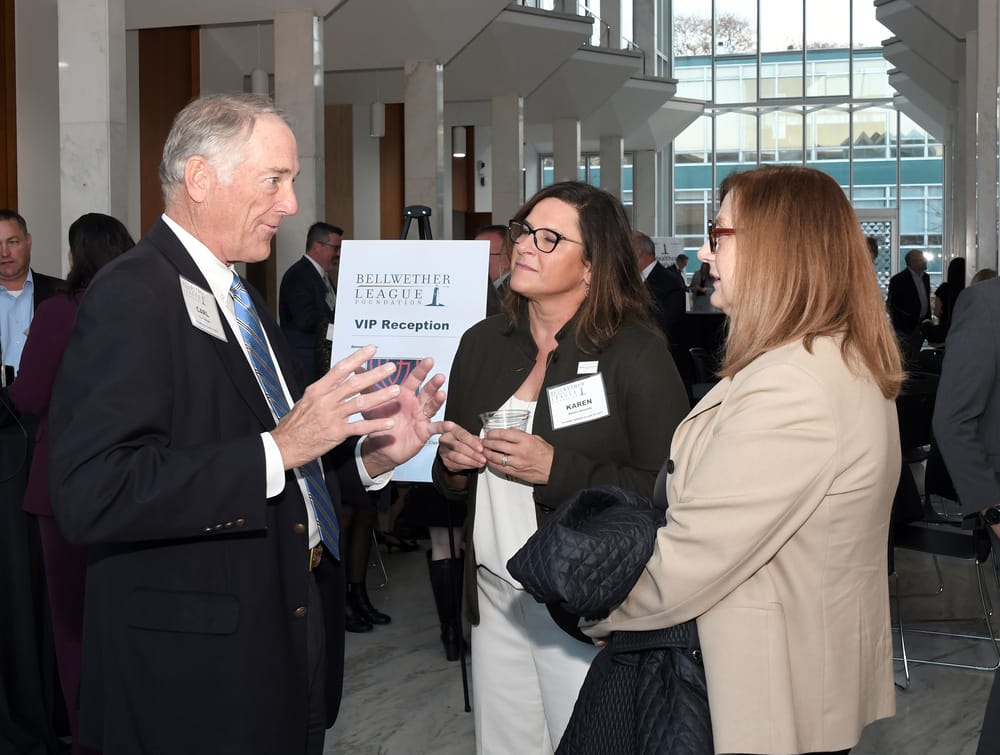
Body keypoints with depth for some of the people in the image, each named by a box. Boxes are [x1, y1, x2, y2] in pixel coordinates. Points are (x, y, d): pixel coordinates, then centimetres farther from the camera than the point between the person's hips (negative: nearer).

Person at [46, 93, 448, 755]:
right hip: (196, 674, -9)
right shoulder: (132, 297, -15)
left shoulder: (243, 302, 15)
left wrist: (373, 455, 3)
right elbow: (94, 496, -27)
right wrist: (279, 448, -25)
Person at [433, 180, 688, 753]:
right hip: (494, 598, 5)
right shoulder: (483, 344, 7)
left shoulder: (637, 352, -11)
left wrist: (557, 469, -22)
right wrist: (452, 464, -4)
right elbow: (454, 485, 18)